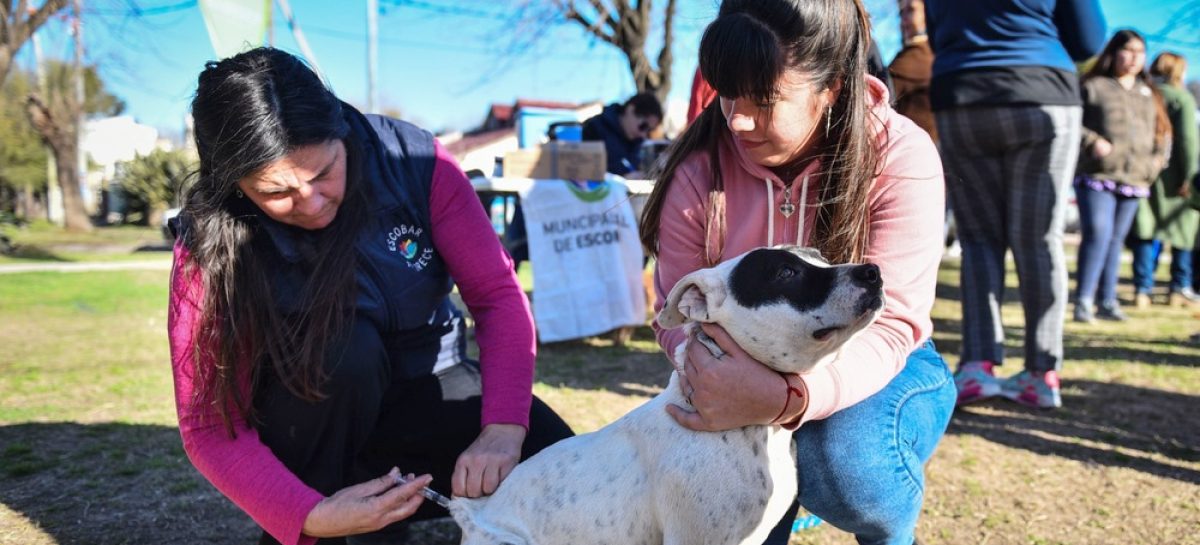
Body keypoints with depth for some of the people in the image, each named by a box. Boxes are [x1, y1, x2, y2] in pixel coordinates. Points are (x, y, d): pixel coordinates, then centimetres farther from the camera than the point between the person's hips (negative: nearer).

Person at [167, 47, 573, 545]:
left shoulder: (414, 162, -21)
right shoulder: (211, 244, -22)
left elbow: (496, 294, -19)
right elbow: (209, 425, -21)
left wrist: (503, 427, -34)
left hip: (425, 385, 2)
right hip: (307, 419, -1)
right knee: (341, 344, -35)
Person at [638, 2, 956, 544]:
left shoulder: (901, 156, -22)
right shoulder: (699, 166, -15)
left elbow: (889, 322, -30)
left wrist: (786, 398, -50)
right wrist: (723, 376, -34)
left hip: (875, 370, -1)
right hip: (752, 376, 2)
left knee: (843, 465, -34)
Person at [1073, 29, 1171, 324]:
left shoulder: (1149, 93, 18)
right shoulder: (1093, 87, 2)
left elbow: (1163, 130, 26)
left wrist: (1158, 158, 10)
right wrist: (1092, 141, -16)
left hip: (1135, 179, 5)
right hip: (1097, 175, -5)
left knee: (1116, 239, 8)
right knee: (1097, 235, -16)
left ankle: (1107, 301, 14)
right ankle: (1083, 300, -12)